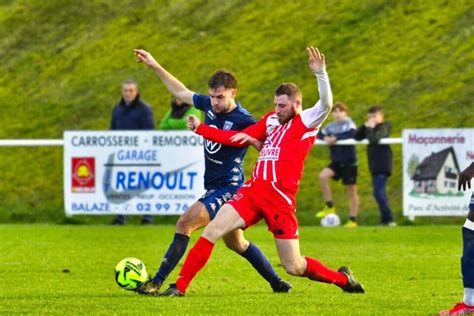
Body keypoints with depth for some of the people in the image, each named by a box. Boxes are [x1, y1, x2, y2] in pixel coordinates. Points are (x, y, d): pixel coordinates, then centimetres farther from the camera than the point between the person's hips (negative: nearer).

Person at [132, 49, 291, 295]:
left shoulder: (244, 122, -18)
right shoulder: (209, 105, 3)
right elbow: (181, 92, 17)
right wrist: (155, 66, 16)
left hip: (228, 189, -9)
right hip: (213, 188, 9)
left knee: (185, 224, -18)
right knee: (236, 243, 19)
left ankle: (157, 282, -19)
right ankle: (278, 283, 30)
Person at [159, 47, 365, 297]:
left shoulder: (306, 122, 0)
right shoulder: (271, 120, 18)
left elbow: (325, 105, -20)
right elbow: (239, 138, 23)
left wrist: (320, 74, -33)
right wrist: (200, 128, 19)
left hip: (280, 199, -5)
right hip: (253, 191, 5)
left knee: (293, 267, -1)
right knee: (212, 231, -11)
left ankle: (343, 278, 25)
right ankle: (180, 286, -7)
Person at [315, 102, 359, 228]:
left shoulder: (349, 124, -8)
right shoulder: (330, 127, 6)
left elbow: (351, 134, -27)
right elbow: (319, 134, 7)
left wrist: (336, 138, -26)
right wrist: (325, 138, -14)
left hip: (349, 162, -4)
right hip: (336, 161, 4)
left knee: (351, 190, 2)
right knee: (323, 176, -21)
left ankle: (353, 220, 9)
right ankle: (329, 206, -7)